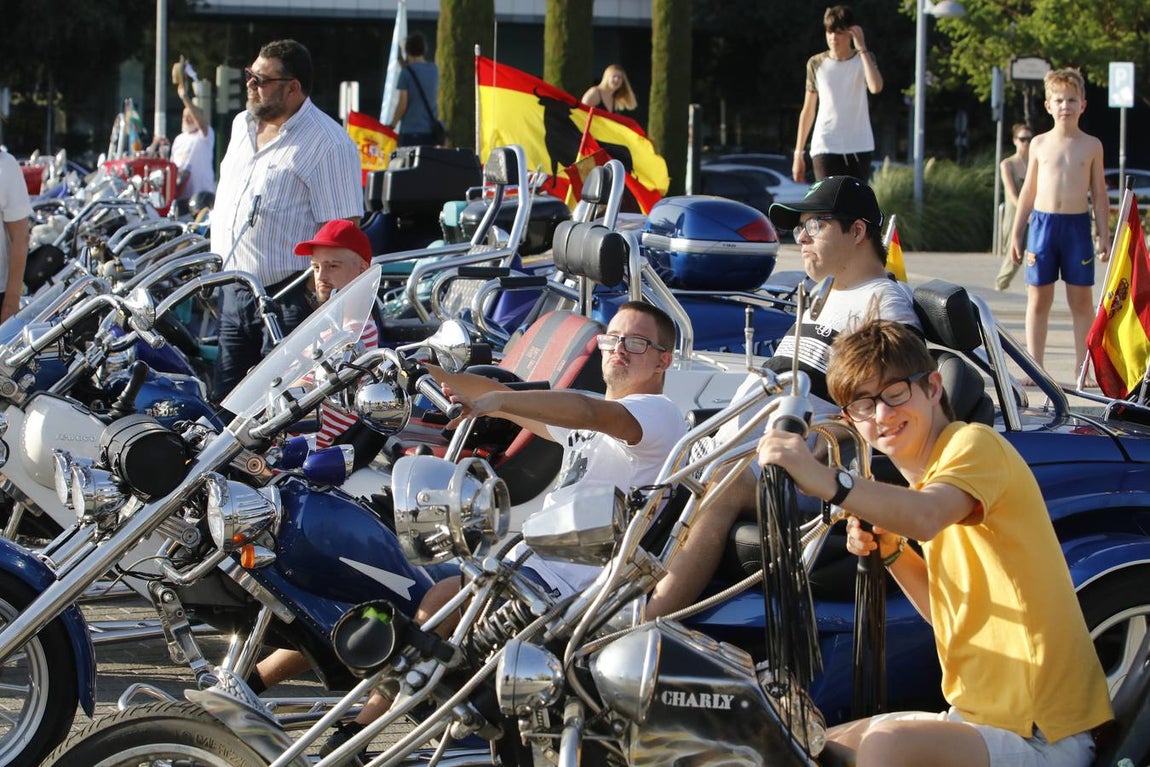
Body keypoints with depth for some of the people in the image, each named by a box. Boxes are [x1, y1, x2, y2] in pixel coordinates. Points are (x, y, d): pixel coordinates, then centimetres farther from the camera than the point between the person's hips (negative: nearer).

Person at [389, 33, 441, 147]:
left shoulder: (407, 72, -10)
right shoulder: (434, 69, 6)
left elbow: (402, 104, -11)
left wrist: (393, 125, 1)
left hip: (410, 130, -5)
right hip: (430, 129, 5)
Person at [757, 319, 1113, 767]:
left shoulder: (974, 443, -11)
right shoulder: (927, 481, 18)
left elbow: (926, 517, -34)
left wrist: (828, 481, -46)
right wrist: (890, 553, 3)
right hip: (979, 712, 10)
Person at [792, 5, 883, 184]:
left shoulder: (863, 59, 1)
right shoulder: (816, 64, 3)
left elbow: (876, 87, -21)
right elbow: (808, 110, 9)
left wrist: (862, 48, -17)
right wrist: (798, 153, 7)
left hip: (860, 147, 1)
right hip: (826, 148, -1)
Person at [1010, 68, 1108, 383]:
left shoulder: (1091, 146, 4)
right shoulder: (1040, 144, 7)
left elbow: (1099, 194, 6)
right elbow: (1028, 191, 11)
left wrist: (1102, 236, 1)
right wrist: (1016, 233, 9)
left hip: (1078, 225, -1)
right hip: (1042, 222, 1)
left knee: (1082, 299, 2)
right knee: (1039, 298, 3)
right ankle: (1034, 368, 8)